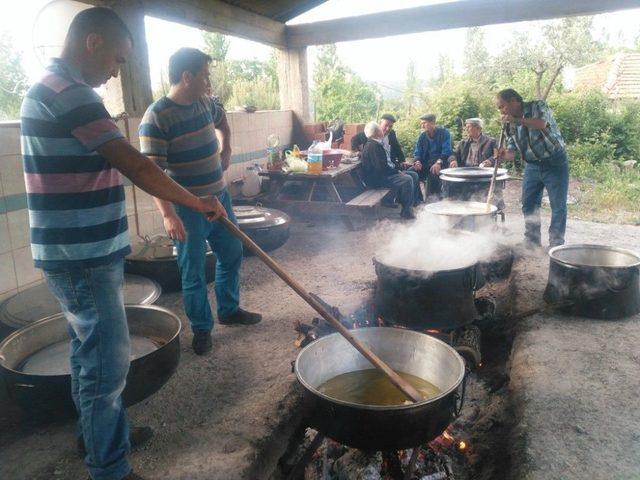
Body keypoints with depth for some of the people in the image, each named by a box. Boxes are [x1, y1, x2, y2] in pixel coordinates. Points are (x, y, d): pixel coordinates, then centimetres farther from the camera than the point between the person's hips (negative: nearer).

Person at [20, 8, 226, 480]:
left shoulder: (50, 89, 16)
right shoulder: (69, 93, -18)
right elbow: (136, 166, -23)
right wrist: (198, 202, -14)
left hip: (79, 253, 10)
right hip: (85, 259, -10)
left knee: (91, 351, 21)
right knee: (108, 360, 0)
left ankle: (96, 433, 40)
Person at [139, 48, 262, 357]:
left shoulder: (206, 103, 4)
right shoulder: (156, 117, -18)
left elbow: (222, 122, 30)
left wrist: (226, 151, 17)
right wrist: (168, 215, -30)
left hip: (220, 198, 8)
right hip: (188, 209, -7)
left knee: (232, 255, 18)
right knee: (193, 272, 5)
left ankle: (229, 310, 37)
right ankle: (201, 328, 23)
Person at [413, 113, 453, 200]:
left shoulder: (444, 133, -4)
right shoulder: (422, 136, 10)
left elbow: (446, 151, -15)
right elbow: (417, 153, 5)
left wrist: (438, 162, -33)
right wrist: (417, 161, -19)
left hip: (442, 161, -4)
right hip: (427, 162, 4)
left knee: (434, 172, -36)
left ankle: (432, 197, -23)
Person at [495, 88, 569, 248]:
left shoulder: (537, 106, -10)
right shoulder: (511, 124, 4)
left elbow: (542, 124, -31)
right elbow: (512, 150, 3)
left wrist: (517, 120, -28)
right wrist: (503, 154, -18)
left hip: (555, 162, -6)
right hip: (532, 165, 6)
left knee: (558, 206, -2)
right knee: (528, 205, 7)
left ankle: (556, 245, 5)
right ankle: (532, 243, 19)